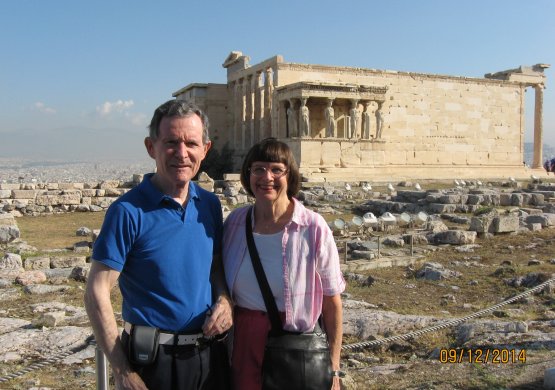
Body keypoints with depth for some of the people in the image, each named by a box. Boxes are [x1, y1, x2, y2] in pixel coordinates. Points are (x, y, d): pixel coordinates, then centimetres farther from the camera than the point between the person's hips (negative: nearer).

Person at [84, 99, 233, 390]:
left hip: (209, 353, 6)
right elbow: (96, 293, -15)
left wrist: (224, 299, -8)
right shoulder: (129, 211, -15)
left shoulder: (210, 204, 1)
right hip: (152, 359, -5)